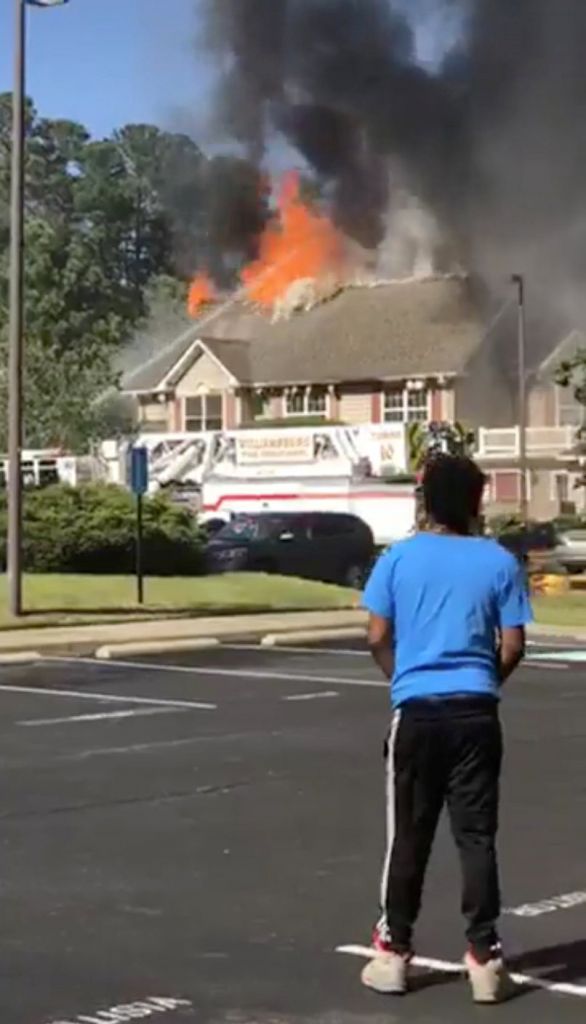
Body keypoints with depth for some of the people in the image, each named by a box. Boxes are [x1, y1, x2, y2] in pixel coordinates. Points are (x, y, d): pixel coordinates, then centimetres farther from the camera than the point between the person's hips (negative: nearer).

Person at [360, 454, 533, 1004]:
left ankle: (393, 951, 16)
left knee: (408, 834, 9)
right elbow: (513, 645, 0)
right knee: (476, 835, 5)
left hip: (416, 710, 0)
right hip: (475, 711, 0)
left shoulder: (399, 558, 0)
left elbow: (377, 638, 0)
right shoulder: (500, 562, 0)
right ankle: (484, 956, 6)